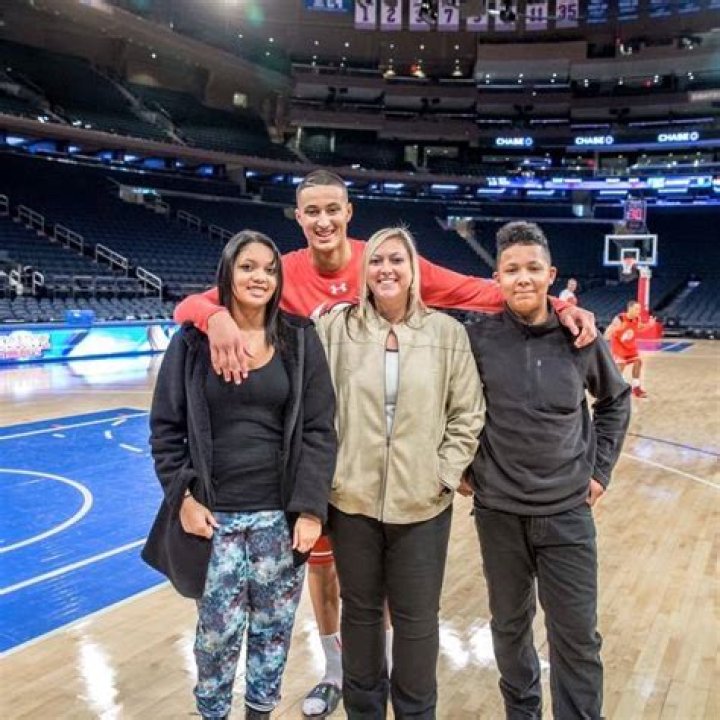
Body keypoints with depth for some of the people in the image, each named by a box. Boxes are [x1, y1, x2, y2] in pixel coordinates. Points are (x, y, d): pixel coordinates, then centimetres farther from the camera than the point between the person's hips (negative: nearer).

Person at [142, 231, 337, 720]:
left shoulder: (300, 339, -1)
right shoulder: (194, 340, -1)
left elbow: (319, 431, -3)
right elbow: (166, 427, 2)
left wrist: (311, 508, -8)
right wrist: (184, 497, -6)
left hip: (282, 515, 1)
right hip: (214, 514, 0)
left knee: (273, 627, 13)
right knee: (219, 631, 8)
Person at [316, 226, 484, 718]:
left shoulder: (447, 332, -3)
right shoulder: (337, 327, -3)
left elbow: (468, 413, 0)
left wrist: (446, 474, -6)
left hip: (423, 503, 0)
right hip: (352, 499, 1)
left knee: (417, 619, 13)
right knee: (360, 612, 18)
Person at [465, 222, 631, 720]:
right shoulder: (478, 338, -8)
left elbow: (616, 401, 11)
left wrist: (600, 469, 6)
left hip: (568, 513, 0)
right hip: (498, 512, 0)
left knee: (578, 636, 7)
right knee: (510, 624, 17)